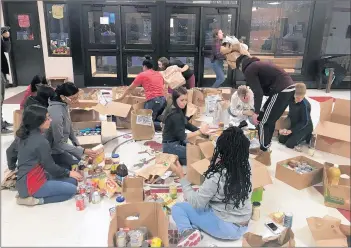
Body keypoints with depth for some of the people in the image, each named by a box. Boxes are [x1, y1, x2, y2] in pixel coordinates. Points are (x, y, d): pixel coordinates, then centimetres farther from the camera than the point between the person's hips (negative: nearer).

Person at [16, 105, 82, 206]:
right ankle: (33, 198, -7)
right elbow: (50, 166, -16)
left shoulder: (25, 136, 5)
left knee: (72, 181, 9)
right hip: (30, 185, -10)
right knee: (72, 190, -7)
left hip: (25, 181, 10)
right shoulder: (41, 141, -24)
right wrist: (68, 173, 1)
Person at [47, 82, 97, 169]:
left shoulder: (64, 104, -7)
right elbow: (59, 142, -27)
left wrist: (76, 143, 5)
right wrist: (83, 151, -28)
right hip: (54, 151, -8)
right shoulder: (56, 113, -33)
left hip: (59, 145, 8)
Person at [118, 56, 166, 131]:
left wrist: (122, 97, 31)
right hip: (163, 99, 6)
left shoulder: (142, 75, 6)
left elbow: (130, 88, 16)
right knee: (159, 120, 15)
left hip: (153, 101, -6)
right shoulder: (159, 74, 21)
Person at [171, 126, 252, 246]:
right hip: (243, 226, 7)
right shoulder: (245, 167, -7)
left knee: (177, 207, 3)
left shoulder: (217, 176, -26)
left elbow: (196, 203, -16)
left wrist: (182, 176, -12)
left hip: (225, 227, -7)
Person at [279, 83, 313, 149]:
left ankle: (307, 136, 4)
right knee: (281, 140, 4)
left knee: (290, 144, -14)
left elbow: (305, 122, -23)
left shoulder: (305, 104, -27)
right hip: (294, 125, 7)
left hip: (305, 127, -7)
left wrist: (291, 130, -27)